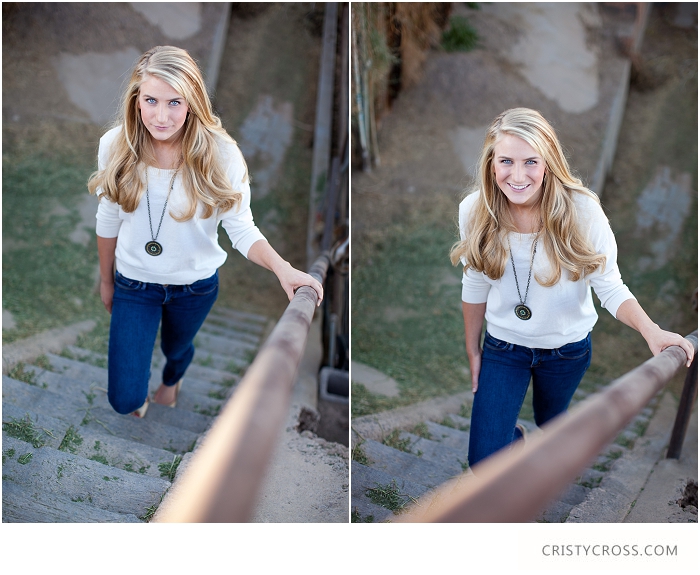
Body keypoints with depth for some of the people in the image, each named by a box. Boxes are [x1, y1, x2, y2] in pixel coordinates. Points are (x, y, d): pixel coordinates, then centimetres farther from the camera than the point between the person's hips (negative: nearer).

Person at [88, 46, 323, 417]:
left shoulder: (221, 154, -26)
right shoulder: (115, 146, -19)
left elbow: (242, 230, -22)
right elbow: (109, 222, -5)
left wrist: (281, 267, -42)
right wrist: (106, 281, 8)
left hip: (196, 284, 0)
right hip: (134, 283, 0)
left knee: (176, 347, 31)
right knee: (124, 399, 1)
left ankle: (172, 378, 71)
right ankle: (137, 394, 42)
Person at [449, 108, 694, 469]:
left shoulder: (581, 211, -27)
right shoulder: (475, 210, -20)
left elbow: (611, 288, -20)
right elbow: (475, 287, -6)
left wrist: (650, 330, -38)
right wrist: (472, 350, 4)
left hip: (566, 348, 0)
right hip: (503, 345, 1)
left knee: (551, 421, 28)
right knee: (485, 461, -1)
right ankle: (515, 439, 36)